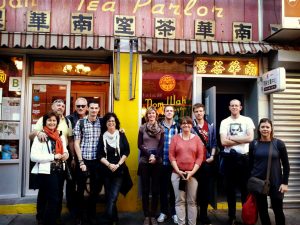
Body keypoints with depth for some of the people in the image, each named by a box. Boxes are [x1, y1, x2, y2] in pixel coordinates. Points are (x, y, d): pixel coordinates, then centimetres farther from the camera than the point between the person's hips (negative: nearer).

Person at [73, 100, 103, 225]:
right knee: (81, 189, 9)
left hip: (97, 160, 2)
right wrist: (81, 161, -10)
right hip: (83, 160, -2)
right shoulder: (80, 122, -3)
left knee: (95, 188, 13)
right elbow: (76, 143, -5)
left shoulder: (102, 122, 4)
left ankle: (91, 215, 31)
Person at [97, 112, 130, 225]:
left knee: (113, 196, -11)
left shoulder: (121, 135, 0)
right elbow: (100, 155, 0)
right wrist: (109, 164, -15)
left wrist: (118, 164, -11)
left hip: (119, 170, -2)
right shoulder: (102, 136, 2)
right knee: (108, 196, 9)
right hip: (106, 170, 2)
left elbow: (127, 151, -2)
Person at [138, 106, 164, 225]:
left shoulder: (161, 129, 6)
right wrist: (149, 155, -12)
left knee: (155, 189, 4)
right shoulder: (142, 128, 6)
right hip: (144, 161, 0)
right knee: (145, 189, 3)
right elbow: (139, 145, 1)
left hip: (157, 162, 0)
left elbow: (162, 145, 1)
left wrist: (155, 157, -13)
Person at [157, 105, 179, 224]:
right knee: (163, 187, 10)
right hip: (162, 161, 0)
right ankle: (163, 211, 22)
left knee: (173, 187, 8)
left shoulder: (178, 127, 4)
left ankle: (174, 212, 20)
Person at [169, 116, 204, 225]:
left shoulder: (197, 138, 5)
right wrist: (178, 171, -9)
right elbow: (171, 155, 0)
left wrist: (192, 171, -8)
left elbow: (200, 156, 0)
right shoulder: (175, 138, 5)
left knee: (192, 201, 6)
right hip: (177, 174, 0)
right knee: (179, 200, 3)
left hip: (192, 174, 0)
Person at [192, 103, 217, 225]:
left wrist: (212, 156, -2)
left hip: (207, 161, 3)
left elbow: (214, 143, 10)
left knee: (206, 188, 7)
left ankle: (204, 214, 18)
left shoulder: (211, 126, 11)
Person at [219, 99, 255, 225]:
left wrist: (232, 138, -9)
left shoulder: (247, 120, 3)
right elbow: (224, 142, -8)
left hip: (244, 157, -1)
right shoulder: (224, 122, 4)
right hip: (229, 158, 1)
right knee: (230, 188, 9)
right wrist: (241, 140, -9)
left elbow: (250, 138, -11)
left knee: (245, 187, 7)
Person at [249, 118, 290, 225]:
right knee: (262, 209, 12)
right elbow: (250, 164, 4)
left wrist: (285, 183, -5)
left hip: (275, 183, -1)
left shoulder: (279, 144, -4)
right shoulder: (253, 144, 0)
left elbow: (286, 165, -1)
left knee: (278, 210, 7)